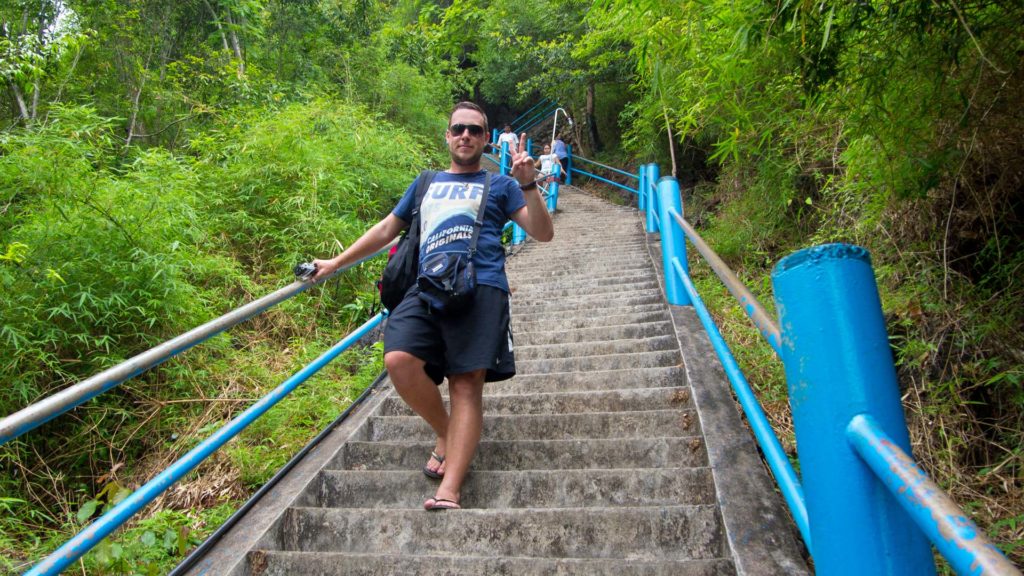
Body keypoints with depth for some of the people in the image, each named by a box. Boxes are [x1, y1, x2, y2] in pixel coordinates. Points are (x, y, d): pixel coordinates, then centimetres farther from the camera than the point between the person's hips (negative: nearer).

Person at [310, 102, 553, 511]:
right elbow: (386, 229, 35)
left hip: (481, 288, -2)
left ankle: (448, 491, -19)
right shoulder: (426, 184, 29)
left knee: (467, 384, -15)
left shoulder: (499, 185, 20)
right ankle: (445, 434, 2)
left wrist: (528, 185, -4)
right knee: (399, 360, -23)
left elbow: (543, 233, 11)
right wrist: (336, 263, 33)